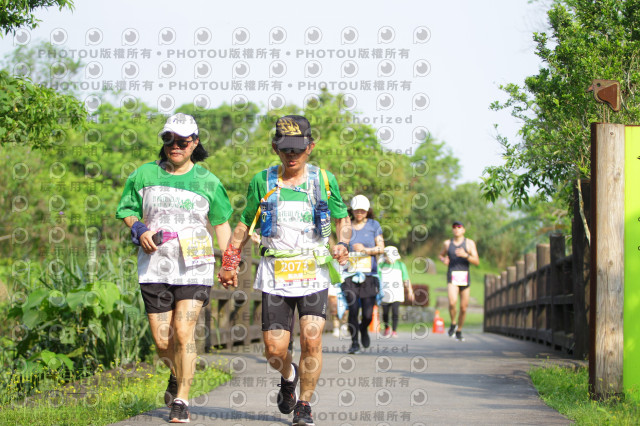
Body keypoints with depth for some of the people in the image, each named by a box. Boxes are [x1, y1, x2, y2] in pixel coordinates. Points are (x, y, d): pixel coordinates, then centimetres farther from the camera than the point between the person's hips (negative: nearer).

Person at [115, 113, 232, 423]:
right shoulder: (145, 175, 5)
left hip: (194, 268, -2)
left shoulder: (207, 181, 4)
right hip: (155, 268, 2)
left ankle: (181, 400, -3)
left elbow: (222, 222, 13)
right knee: (162, 341, 3)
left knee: (183, 331, -15)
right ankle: (177, 375, 37)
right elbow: (127, 210, 15)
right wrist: (139, 230, -6)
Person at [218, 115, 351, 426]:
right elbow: (245, 225, 14)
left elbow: (343, 219, 15)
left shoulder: (324, 181, 4)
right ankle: (288, 377, 34)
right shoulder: (262, 182, 5)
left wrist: (342, 243, -5)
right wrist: (229, 263, 11)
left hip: (313, 273, -1)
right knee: (274, 350, -2)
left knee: (311, 341, -14)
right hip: (274, 275, 1)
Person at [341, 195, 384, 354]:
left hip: (369, 275, 0)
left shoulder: (374, 225, 7)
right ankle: (354, 342, 1)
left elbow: (381, 248, 3)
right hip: (350, 275, 0)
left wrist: (365, 249, -12)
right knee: (353, 309, -13)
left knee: (368, 314, -4)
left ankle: (364, 329, 30)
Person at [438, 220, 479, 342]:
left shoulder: (469, 243, 1)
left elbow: (477, 262, -4)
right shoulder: (447, 243, 7)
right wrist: (443, 260, 1)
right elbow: (441, 255, 26)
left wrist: (466, 255, -23)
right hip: (452, 277, 0)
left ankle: (459, 332, 25)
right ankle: (453, 324, 2)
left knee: (463, 308, 5)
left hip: (465, 277, 0)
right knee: (452, 302, -25)